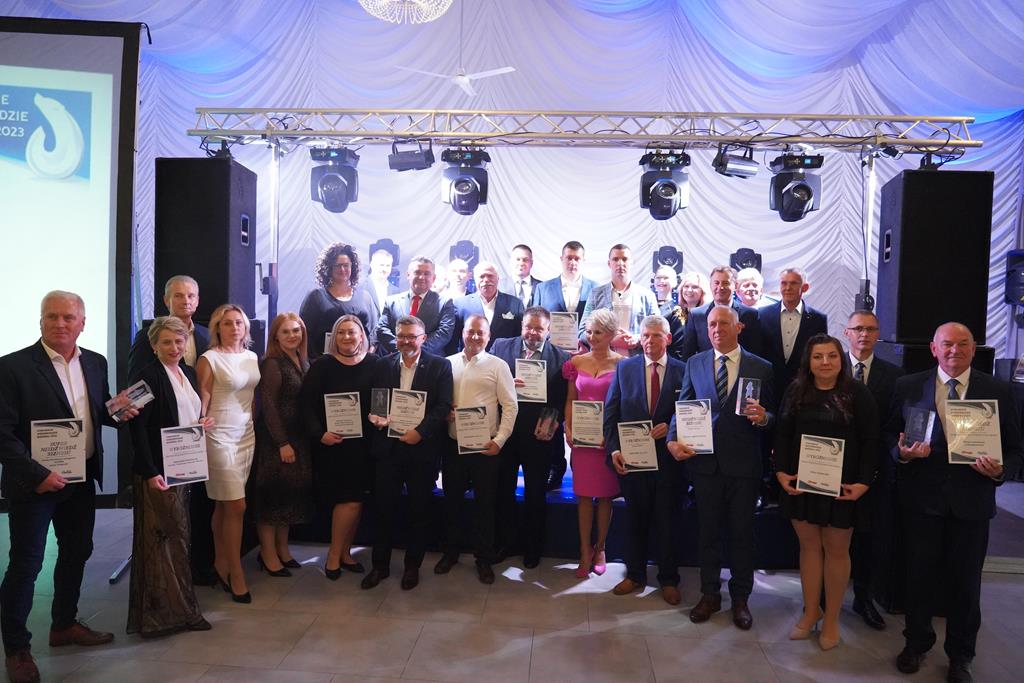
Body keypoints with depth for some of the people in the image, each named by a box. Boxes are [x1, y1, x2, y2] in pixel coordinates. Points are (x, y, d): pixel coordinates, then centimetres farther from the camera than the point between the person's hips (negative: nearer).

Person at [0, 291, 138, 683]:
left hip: (82, 479, 6)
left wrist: (117, 410, -9)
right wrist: (37, 474, -21)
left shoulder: (95, 363, 3)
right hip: (34, 483, -6)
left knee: (77, 552, 18)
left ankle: (65, 625, 38)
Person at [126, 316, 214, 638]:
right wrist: (150, 473, -21)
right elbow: (138, 428, -17)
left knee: (177, 536, 14)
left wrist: (202, 426, 1)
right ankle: (161, 611, 12)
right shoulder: (147, 376, -13)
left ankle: (177, 606, 25)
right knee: (163, 538, 0)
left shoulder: (188, 374, 11)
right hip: (156, 471, -8)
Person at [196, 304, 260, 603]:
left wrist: (257, 430, 11)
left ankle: (221, 563, 23)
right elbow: (203, 402, -6)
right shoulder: (209, 359, -7)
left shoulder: (253, 358, 9)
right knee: (236, 506, -6)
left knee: (224, 506, 13)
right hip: (220, 435, -5)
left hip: (247, 435, 5)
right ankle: (236, 574, 4)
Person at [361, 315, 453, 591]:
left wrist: (420, 431, -19)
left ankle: (412, 566, 27)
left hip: (422, 448, -2)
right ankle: (380, 565, 25)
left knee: (419, 511, 10)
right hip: (387, 447, 2)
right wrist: (374, 416, -14)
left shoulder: (439, 366, -3)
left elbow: (444, 406, -9)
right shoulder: (383, 365, 6)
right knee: (383, 509, 8)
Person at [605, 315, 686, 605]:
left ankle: (669, 579, 28)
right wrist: (614, 449, -8)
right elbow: (611, 412, 1)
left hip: (667, 458, -1)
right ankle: (635, 575, 30)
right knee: (635, 519, 14)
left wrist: (669, 428, -16)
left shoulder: (682, 370, -1)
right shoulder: (624, 368, 2)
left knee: (667, 520, 11)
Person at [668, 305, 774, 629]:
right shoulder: (695, 363, 5)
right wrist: (673, 439, -10)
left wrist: (763, 418, -20)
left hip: (743, 465, -1)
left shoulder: (761, 368, 1)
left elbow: (772, 416, 3)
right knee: (707, 530, 12)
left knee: (742, 532, 11)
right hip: (704, 461, 1)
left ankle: (740, 598, 28)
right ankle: (710, 593, 29)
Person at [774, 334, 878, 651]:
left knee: (836, 549, 9)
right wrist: (781, 472, -6)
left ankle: (831, 618, 24)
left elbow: (870, 441, -6)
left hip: (841, 485, -2)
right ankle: (811, 611, 26)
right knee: (809, 546, 11)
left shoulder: (857, 393, -6)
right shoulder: (796, 392, 2)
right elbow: (782, 434, 3)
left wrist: (864, 482, -13)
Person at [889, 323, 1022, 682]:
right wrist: (902, 451, -14)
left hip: (972, 502, 0)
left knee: (965, 582, 12)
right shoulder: (908, 386, 0)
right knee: (919, 575, 13)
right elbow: (889, 433, 6)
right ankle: (917, 642, 35)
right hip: (921, 499, 0)